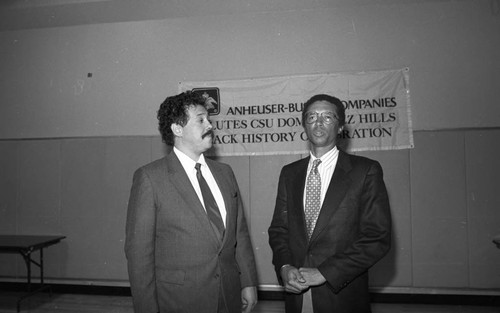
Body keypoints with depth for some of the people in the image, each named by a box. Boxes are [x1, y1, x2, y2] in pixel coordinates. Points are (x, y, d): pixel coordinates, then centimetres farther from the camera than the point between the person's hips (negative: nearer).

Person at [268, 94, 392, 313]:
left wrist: (324, 272, -16)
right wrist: (284, 266, -11)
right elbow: (278, 229, 7)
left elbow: (378, 238, -11)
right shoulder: (289, 173, 6)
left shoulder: (366, 170, -7)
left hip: (342, 295, -3)